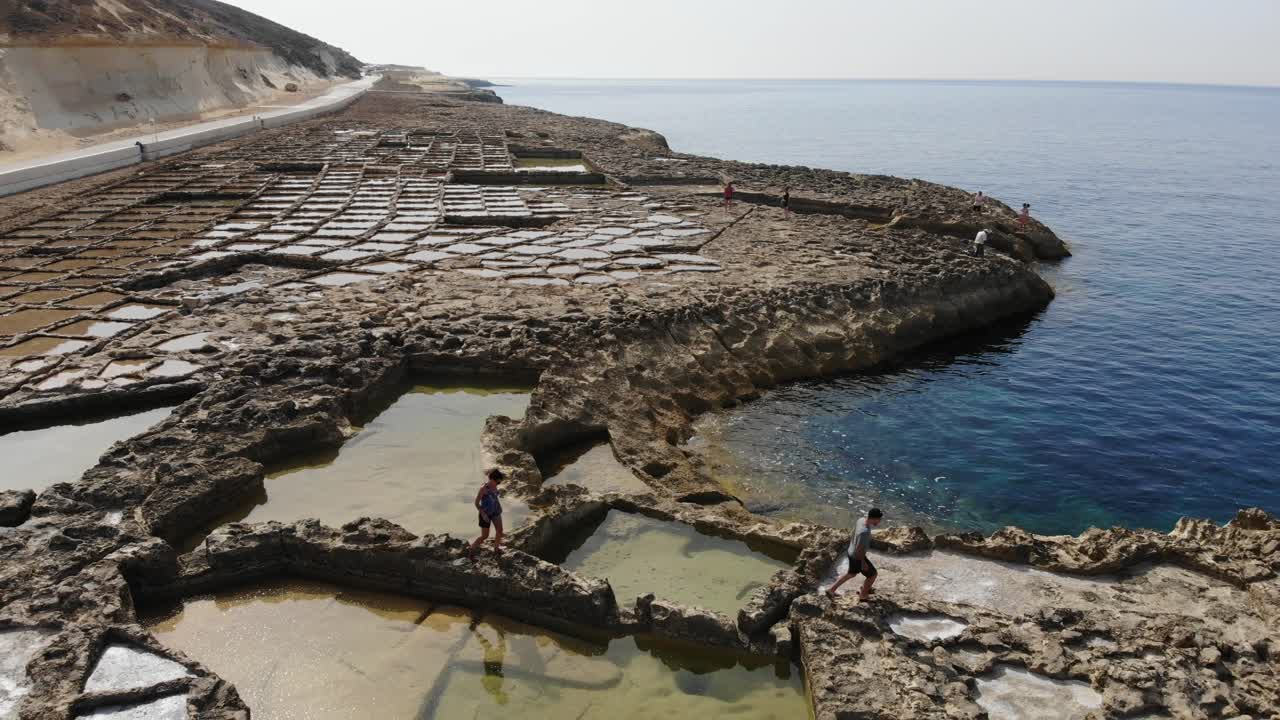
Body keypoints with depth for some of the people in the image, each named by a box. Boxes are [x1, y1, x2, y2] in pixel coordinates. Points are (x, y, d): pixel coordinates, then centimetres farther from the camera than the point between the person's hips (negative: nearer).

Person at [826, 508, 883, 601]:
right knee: (872, 574, 16)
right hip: (858, 557, -8)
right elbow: (859, 550, -30)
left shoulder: (861, 520, -10)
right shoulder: (865, 532, -37)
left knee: (851, 573, 29)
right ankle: (863, 595, 36)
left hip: (851, 553, 8)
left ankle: (831, 589, 34)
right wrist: (863, 563, -18)